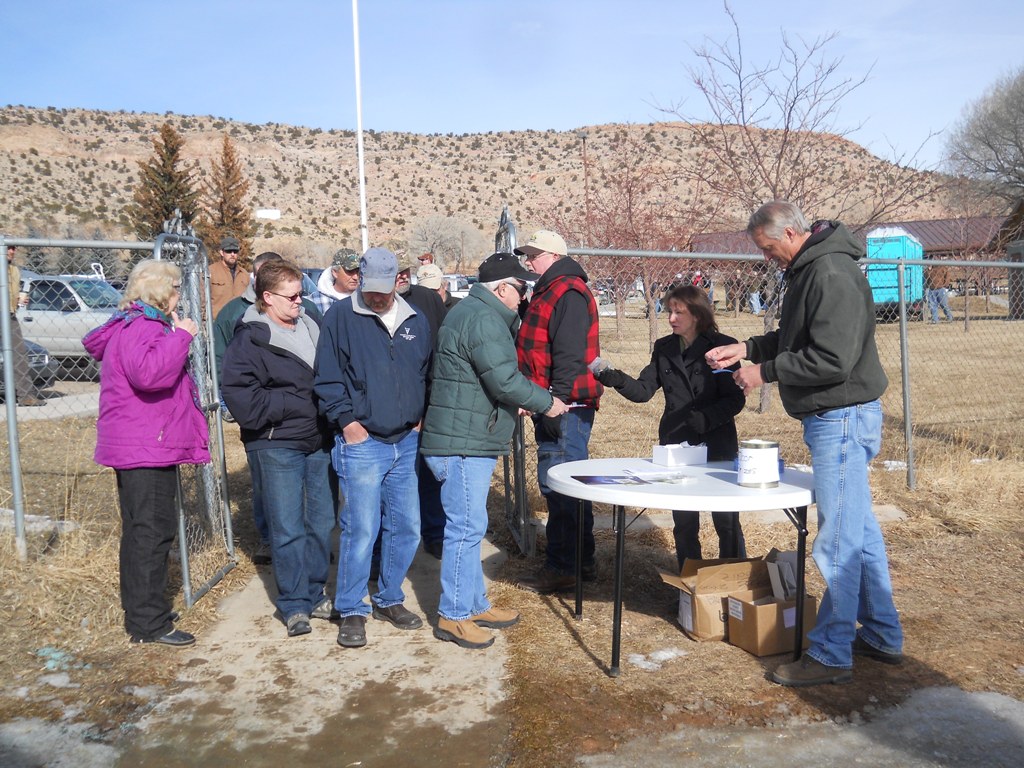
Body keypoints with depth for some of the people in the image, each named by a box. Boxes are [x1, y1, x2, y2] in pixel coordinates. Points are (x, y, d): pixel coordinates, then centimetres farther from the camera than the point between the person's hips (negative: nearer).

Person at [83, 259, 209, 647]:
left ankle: (140, 610, 32)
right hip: (146, 451, -12)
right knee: (152, 531, -6)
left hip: (139, 449, 12)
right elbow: (148, 373, -36)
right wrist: (180, 336, -27)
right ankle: (149, 623, 1)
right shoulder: (143, 327, -18)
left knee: (142, 530, 19)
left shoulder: (130, 325, 17)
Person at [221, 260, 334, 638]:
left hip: (318, 441, 6)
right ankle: (294, 605, 15)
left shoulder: (311, 327, 8)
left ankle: (315, 593, 28)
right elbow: (244, 401, -18)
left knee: (322, 522, 12)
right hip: (277, 447, -5)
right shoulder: (249, 340, -9)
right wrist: (300, 403, -16)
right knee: (288, 530, 1)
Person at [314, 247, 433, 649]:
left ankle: (389, 599, 29)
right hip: (362, 443, -5)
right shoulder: (341, 316, -2)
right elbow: (327, 377, -3)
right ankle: (351, 611, 13)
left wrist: (420, 417, 9)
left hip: (407, 443, 5)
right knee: (361, 531, -4)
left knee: (406, 528, 10)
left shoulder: (415, 321, 11)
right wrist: (347, 421, -10)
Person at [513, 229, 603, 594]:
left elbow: (569, 355, -21)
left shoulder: (568, 293, -12)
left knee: (559, 486, -6)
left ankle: (562, 568, 2)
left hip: (566, 406, -11)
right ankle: (582, 561, 26)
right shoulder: (548, 292, 21)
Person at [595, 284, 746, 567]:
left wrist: (706, 418, -25)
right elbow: (643, 390, 2)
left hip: (717, 448, -4)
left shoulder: (722, 347, -7)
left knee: (727, 523, 6)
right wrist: (617, 379, -17)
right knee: (684, 523, 12)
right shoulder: (664, 348, 7)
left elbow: (735, 398, -10)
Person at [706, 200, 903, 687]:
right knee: (860, 531, 17)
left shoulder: (832, 276, -20)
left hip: (842, 418, -11)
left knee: (838, 541, -3)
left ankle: (830, 655, 7)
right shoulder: (807, 271, 13)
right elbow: (797, 339, 23)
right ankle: (882, 637, 29)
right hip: (835, 417, 11)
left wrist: (766, 371, -17)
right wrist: (747, 348, 10)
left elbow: (831, 360, -26)